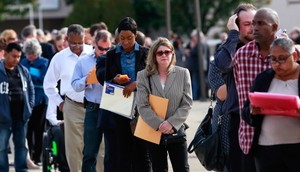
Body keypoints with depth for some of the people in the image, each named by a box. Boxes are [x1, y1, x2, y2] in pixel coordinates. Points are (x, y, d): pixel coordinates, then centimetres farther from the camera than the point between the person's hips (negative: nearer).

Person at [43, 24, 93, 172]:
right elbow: (48, 84, 16)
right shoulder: (59, 58, 5)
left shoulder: (94, 53, -1)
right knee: (74, 147, 2)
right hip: (73, 107, 1)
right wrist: (59, 103, 10)